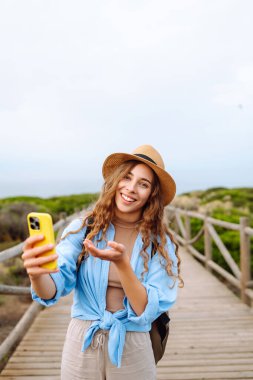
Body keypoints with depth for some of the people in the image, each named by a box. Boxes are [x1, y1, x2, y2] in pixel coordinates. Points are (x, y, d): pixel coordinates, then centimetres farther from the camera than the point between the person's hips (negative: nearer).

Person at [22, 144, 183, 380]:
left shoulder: (161, 245, -10)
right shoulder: (81, 229, -10)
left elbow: (147, 311, -16)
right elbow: (52, 291, -19)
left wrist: (122, 263, -31)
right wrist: (36, 273, -41)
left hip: (132, 351, 0)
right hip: (81, 345, 1)